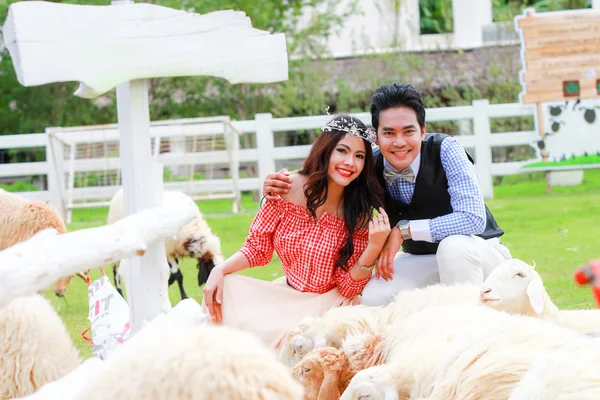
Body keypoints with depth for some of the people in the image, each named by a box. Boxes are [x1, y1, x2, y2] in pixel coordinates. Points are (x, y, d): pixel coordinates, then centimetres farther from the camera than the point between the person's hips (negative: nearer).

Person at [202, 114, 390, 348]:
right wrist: (219, 271, -17)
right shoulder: (289, 188, -10)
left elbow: (349, 287, -12)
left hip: (329, 303, -3)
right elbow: (257, 247, 0)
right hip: (287, 294, 3)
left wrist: (374, 247, -28)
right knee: (228, 289, -19)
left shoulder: (360, 212, -12)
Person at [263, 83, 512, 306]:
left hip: (478, 253, -4)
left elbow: (473, 219, -32)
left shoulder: (444, 149, -23)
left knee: (453, 246, -37)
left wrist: (404, 229, -32)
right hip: (421, 261, 4)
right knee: (373, 298, -22)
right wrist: (282, 188, -19)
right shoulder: (370, 169, -11)